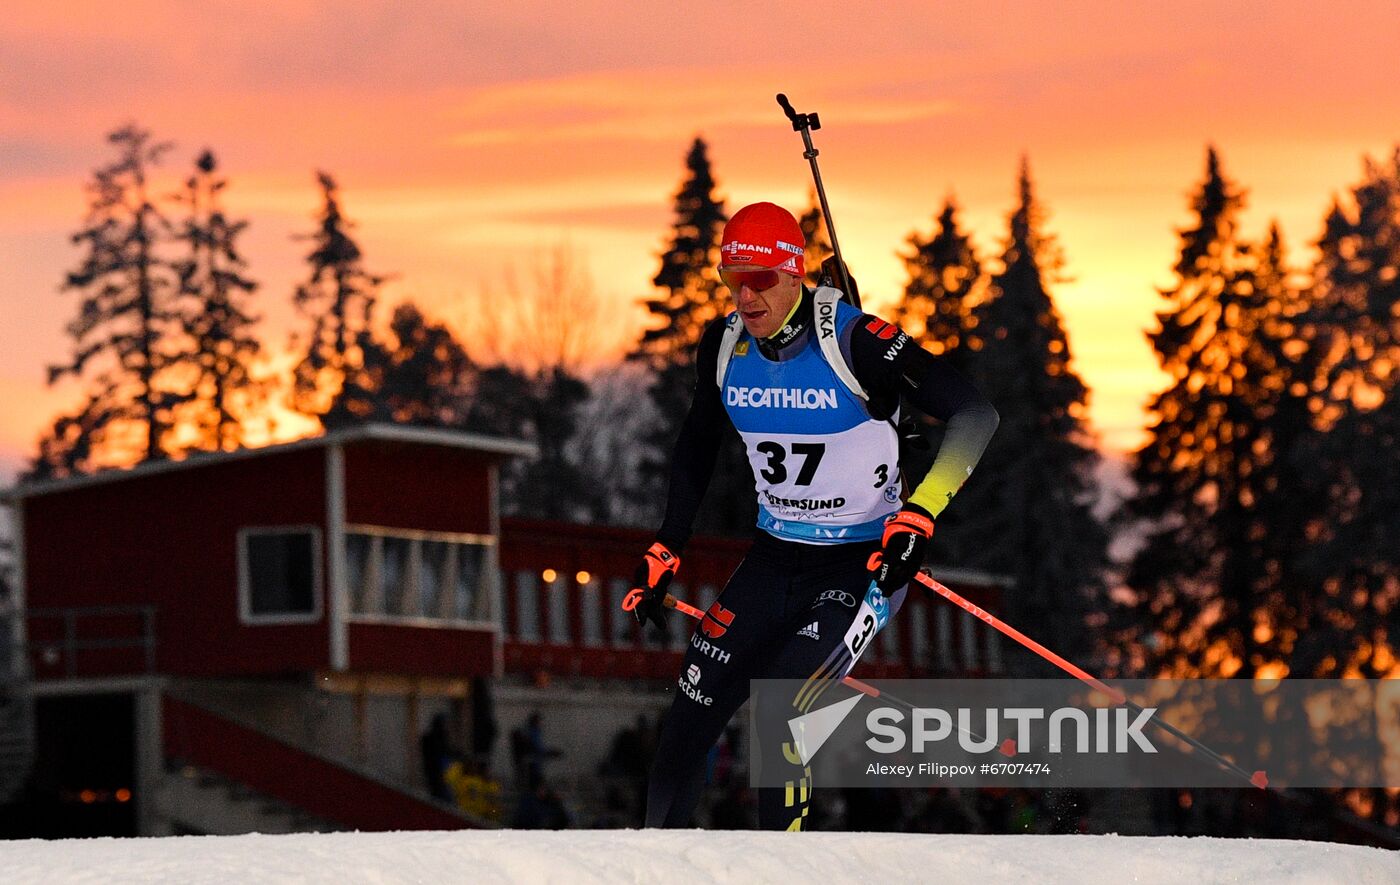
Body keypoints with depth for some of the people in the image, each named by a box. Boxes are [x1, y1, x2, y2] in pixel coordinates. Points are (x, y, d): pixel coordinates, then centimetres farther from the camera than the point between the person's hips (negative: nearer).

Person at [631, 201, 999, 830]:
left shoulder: (853, 340, -21)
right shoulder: (725, 344, -3)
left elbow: (975, 414, -22)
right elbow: (696, 448, 15)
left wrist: (919, 515, -32)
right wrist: (664, 554, 14)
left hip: (864, 564, -5)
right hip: (774, 558, 5)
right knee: (687, 724, -4)